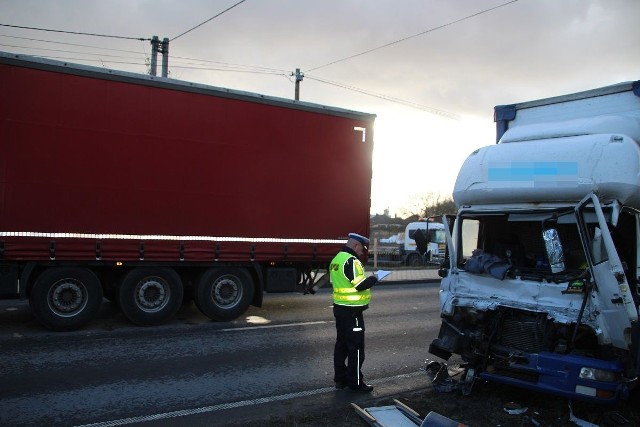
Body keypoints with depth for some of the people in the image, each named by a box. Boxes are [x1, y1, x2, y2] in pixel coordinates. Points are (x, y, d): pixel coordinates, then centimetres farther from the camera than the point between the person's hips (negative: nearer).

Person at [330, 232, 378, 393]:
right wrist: (373, 279, -6)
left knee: (341, 344, 16)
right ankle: (355, 383, 5)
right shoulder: (351, 261, -19)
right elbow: (359, 285, -23)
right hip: (352, 311, -10)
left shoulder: (336, 259, 12)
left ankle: (340, 378, 24)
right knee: (356, 348, -1)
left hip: (339, 308, 10)